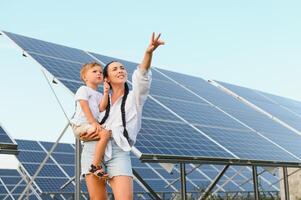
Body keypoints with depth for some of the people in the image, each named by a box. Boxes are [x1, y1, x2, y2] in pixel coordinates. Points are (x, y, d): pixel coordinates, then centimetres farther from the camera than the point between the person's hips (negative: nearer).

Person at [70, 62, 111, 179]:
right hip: (81, 125, -9)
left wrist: (105, 93, -3)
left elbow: (101, 108, 4)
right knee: (105, 134, -29)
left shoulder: (99, 95, 23)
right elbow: (85, 107, -12)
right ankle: (95, 166, -31)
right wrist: (93, 122, -22)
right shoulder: (83, 89, 1)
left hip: (91, 125, 9)